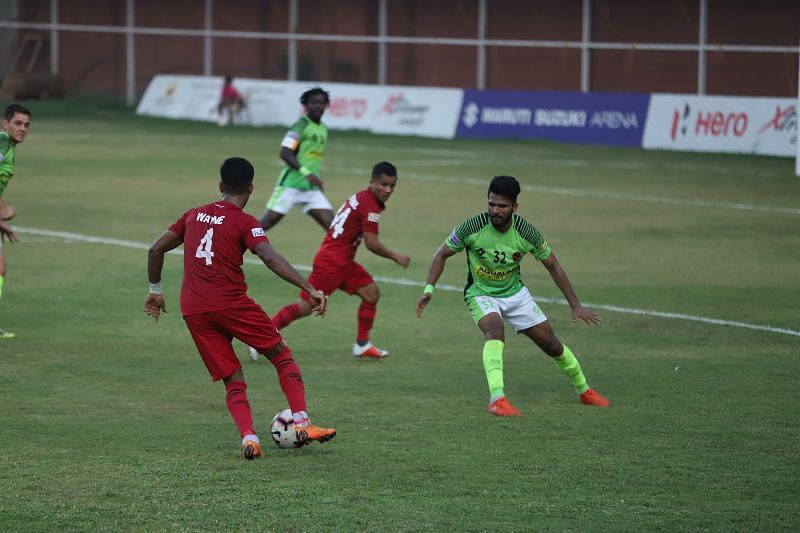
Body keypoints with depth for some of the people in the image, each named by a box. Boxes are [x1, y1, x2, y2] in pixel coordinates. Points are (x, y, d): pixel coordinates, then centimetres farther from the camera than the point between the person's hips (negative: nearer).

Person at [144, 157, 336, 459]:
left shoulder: (194, 215, 15)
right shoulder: (245, 222, -2)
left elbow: (156, 250, 19)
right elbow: (270, 258, -18)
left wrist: (155, 290, 32)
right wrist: (310, 290, -23)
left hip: (193, 310, 5)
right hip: (231, 304, -4)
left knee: (233, 381, 9)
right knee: (282, 355, 11)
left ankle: (248, 438, -12)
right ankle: (302, 424, -2)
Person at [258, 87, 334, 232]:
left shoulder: (323, 129, 13)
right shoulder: (301, 126, -11)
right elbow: (285, 153, -20)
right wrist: (306, 173, -29)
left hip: (311, 188, 7)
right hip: (290, 185, -7)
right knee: (267, 223, -4)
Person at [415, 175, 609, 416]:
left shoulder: (526, 232, -20)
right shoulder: (472, 227, -25)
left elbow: (553, 266, -7)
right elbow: (443, 253, -9)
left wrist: (576, 305, -6)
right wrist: (429, 288, -19)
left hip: (514, 292, 3)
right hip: (481, 294, -3)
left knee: (550, 343, 6)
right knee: (495, 331, -34)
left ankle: (584, 390, 30)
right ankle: (497, 399, -41)